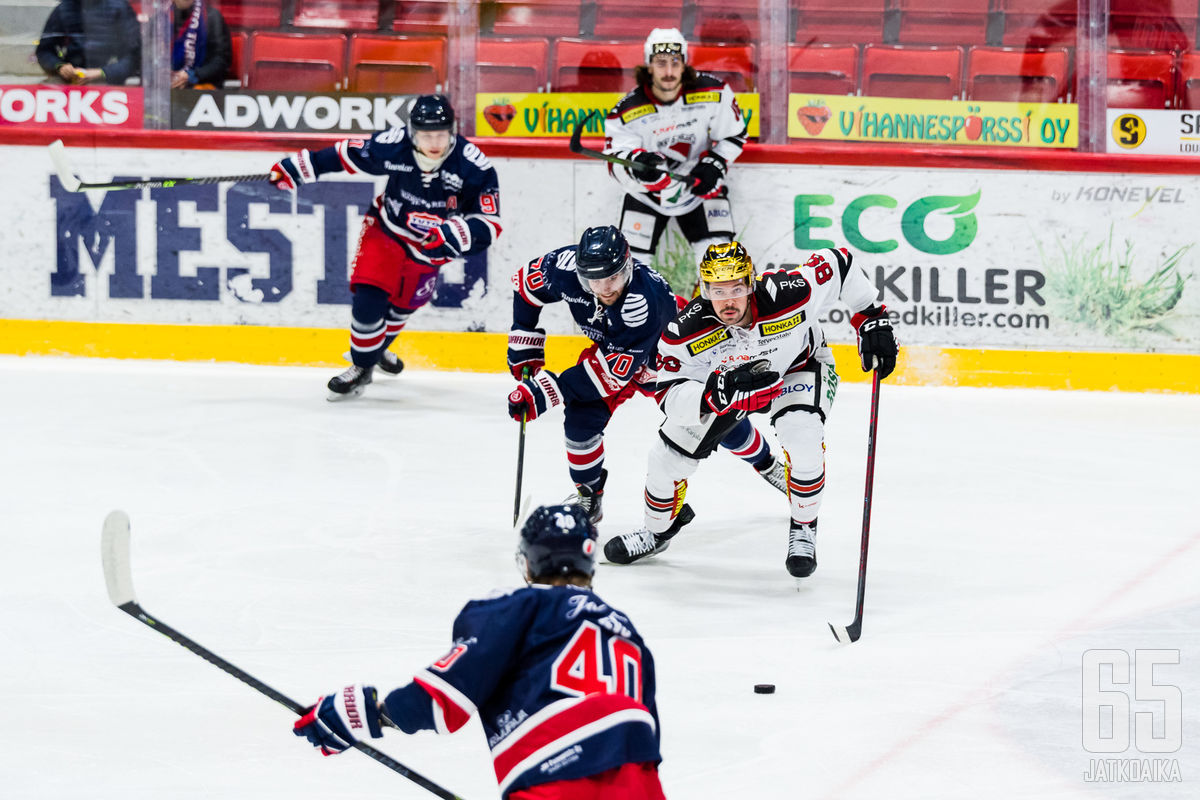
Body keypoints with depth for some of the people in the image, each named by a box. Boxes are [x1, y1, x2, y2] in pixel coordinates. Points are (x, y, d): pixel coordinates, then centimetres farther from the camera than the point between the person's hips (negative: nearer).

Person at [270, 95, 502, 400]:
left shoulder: (474, 167, -28)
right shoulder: (393, 146, -27)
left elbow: (488, 225, -25)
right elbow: (346, 155, -10)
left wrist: (451, 233, -43)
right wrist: (296, 167, -7)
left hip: (430, 246, 1)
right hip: (387, 230, -1)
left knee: (404, 304, 17)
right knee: (369, 297, -16)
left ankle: (377, 348, 48)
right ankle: (362, 367, 7)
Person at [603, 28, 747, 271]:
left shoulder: (712, 93, -19)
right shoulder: (628, 111, -22)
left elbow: (734, 134, -4)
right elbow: (616, 164, -26)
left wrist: (714, 165, -20)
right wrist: (636, 164, -49)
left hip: (700, 187, 1)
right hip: (646, 193, -1)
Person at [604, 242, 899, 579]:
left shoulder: (790, 295, -39)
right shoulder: (686, 331, -35)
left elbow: (839, 263, -21)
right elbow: (670, 398, -33)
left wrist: (873, 320, -17)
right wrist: (720, 390, -52)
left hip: (798, 367, -2)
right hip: (719, 380, 2)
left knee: (803, 440, -29)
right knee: (669, 454, -2)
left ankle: (803, 530, -4)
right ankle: (658, 531, 29)